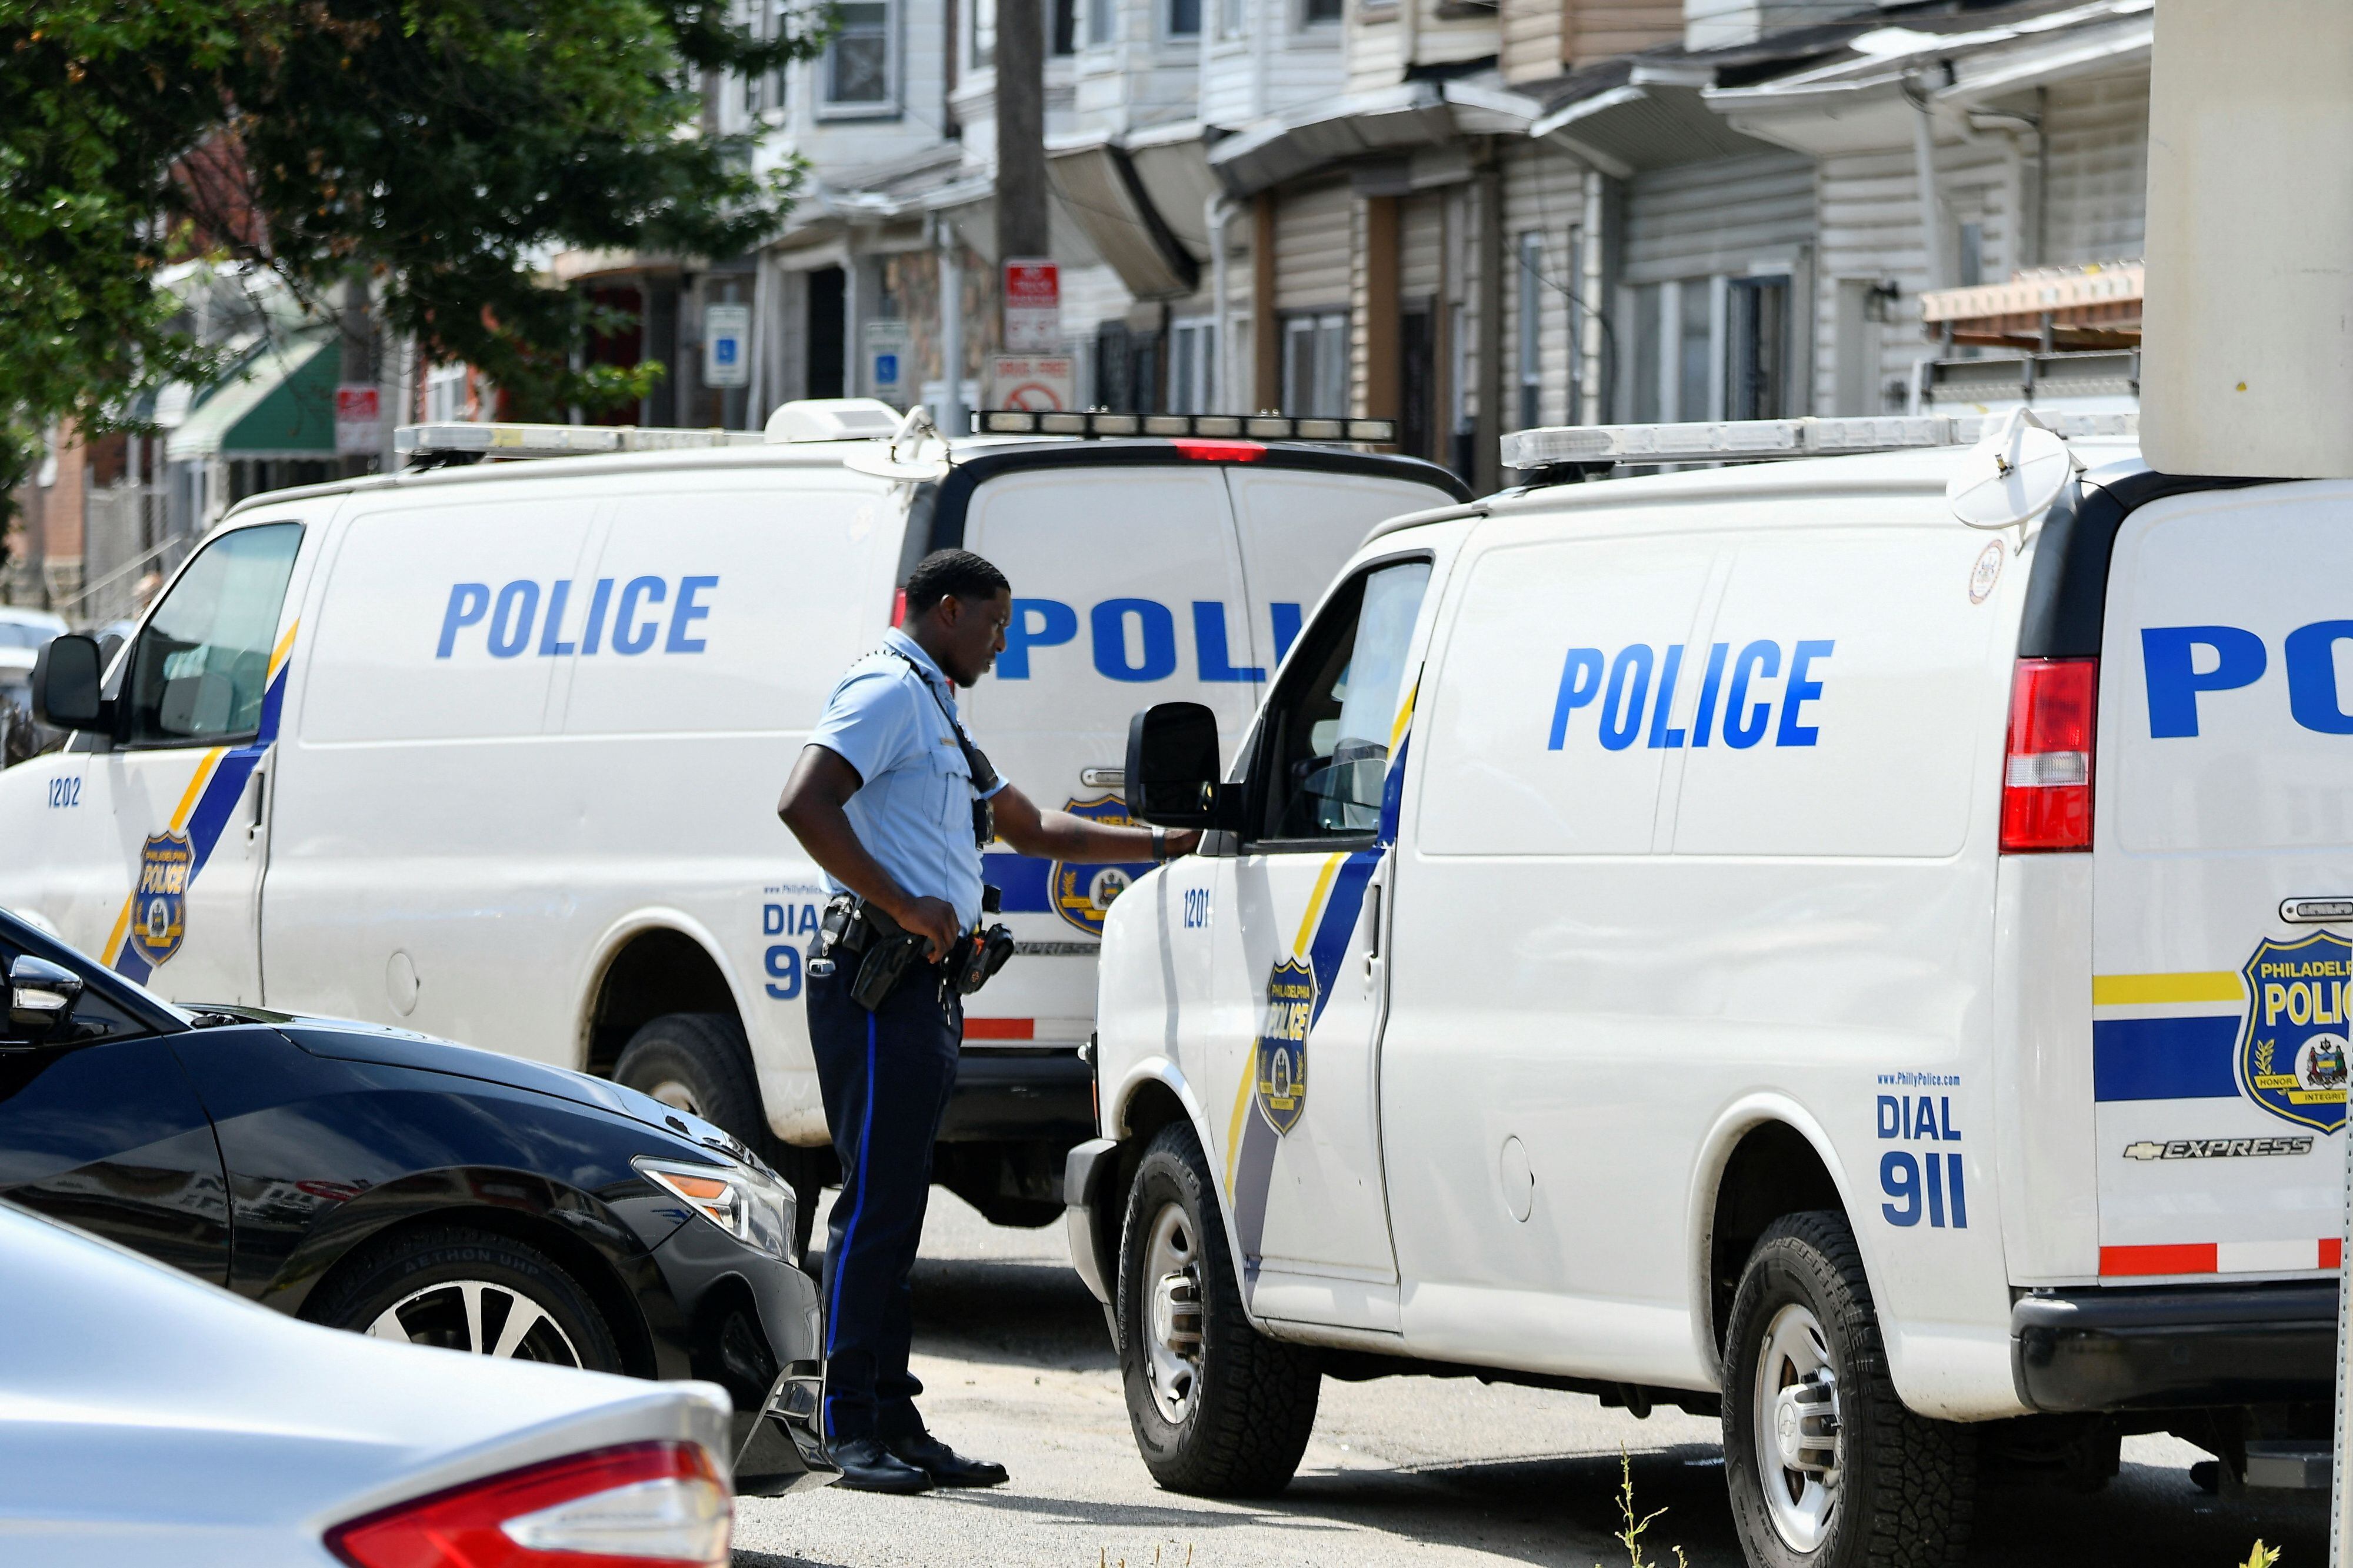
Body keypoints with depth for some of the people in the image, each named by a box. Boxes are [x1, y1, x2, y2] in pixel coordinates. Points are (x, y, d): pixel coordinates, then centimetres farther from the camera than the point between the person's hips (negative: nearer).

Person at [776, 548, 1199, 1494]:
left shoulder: (934, 712, 26)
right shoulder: (887, 693, -7)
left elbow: (1033, 830, 33)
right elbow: (804, 805, -21)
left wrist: (1166, 845, 27)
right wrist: (903, 905, -23)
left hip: (926, 989, 10)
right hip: (880, 982, -10)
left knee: (895, 1208, 10)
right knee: (876, 1201, -11)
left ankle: (894, 1422, 11)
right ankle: (853, 1428, -11)